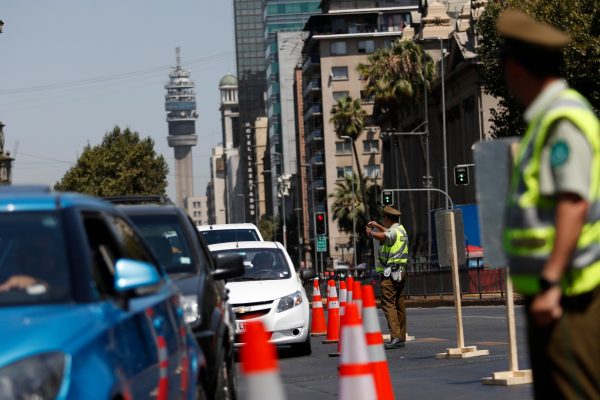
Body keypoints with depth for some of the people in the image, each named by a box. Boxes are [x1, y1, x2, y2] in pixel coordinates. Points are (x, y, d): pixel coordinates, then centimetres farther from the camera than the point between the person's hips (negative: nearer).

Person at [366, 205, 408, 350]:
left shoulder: (393, 232, -13)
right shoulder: (401, 229, 16)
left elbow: (383, 236, -32)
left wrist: (371, 233, -13)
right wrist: (378, 226, 45)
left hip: (390, 273, -10)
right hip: (400, 271, 10)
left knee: (388, 304, -13)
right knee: (399, 305, 12)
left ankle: (395, 337, -23)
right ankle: (401, 338, 16)